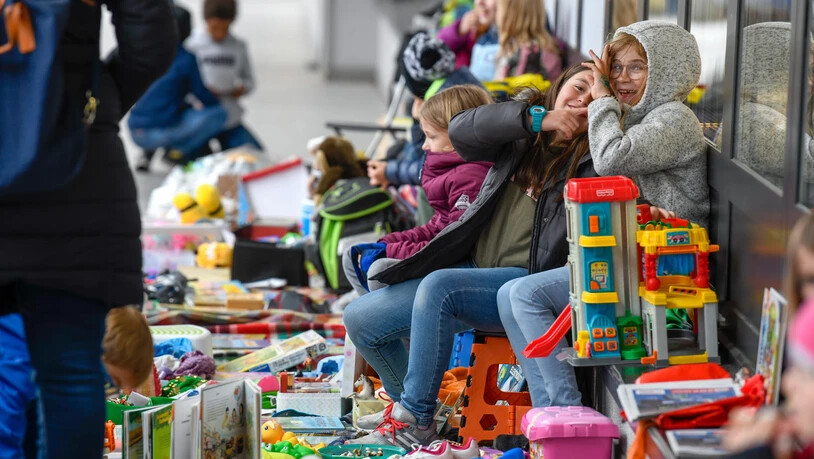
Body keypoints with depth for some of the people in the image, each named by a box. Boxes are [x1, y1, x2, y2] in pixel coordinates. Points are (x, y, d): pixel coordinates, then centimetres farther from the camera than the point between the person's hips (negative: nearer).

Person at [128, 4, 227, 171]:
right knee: (219, 113, 1)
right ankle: (178, 151, -3)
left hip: (136, 131, 7)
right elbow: (205, 98, -3)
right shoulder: (188, 58, -7)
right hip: (161, 131, -7)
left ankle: (148, 152, 16)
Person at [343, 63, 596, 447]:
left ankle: (414, 422, -23)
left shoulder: (590, 160, -2)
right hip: (471, 266, 6)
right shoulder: (519, 136, 12)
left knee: (438, 287, -35)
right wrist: (536, 118, -13)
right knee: (360, 319, -2)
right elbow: (461, 131, -7)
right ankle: (405, 400, 24)